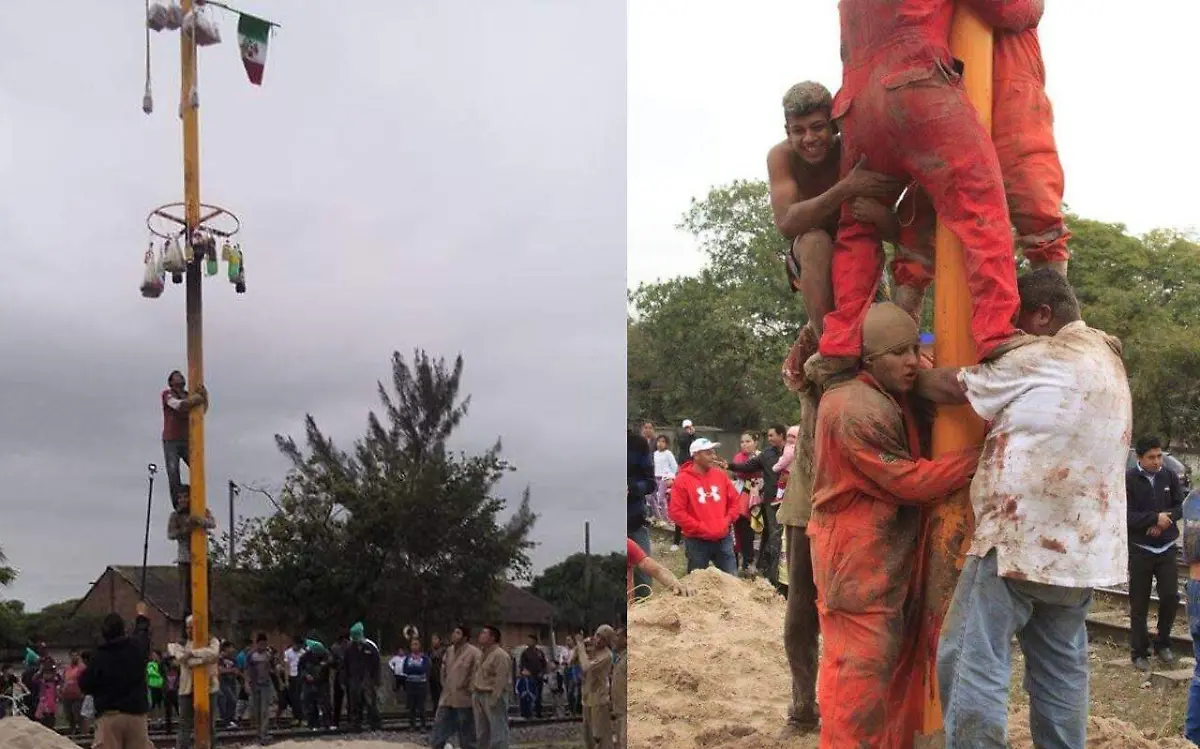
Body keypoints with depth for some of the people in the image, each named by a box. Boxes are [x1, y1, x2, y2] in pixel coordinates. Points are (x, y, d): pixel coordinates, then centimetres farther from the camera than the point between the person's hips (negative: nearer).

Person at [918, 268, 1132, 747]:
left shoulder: (1041, 360, -10)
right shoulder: (1107, 362, 18)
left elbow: (952, 387, -6)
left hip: (1021, 538, -9)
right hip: (1079, 544, 9)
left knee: (970, 662, -7)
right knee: (1061, 668, 12)